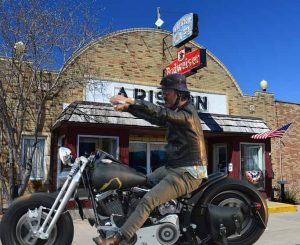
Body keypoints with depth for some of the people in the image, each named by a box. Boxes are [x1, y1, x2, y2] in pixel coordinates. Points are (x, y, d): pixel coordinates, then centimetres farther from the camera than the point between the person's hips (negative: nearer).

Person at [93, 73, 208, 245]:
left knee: (148, 200, -20)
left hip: (188, 173, -10)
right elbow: (153, 117, 9)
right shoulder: (175, 113, 15)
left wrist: (132, 101, -39)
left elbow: (161, 114, -31)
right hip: (173, 167, 10)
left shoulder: (187, 113, -15)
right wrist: (127, 107, -3)